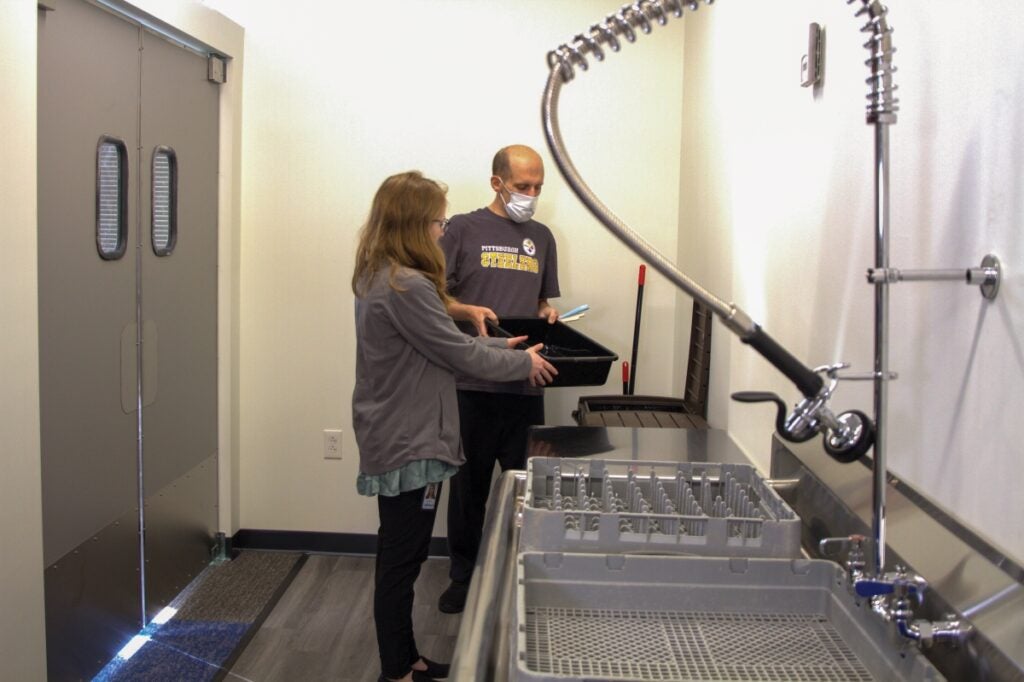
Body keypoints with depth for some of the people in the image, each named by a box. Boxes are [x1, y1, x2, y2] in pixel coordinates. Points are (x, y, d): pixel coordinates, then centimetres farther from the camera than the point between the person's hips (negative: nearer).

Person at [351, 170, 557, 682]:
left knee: (397, 557, 18)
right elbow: (460, 356, -17)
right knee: (401, 562, 2)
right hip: (409, 444, -10)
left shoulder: (379, 278, 9)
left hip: (394, 438, 10)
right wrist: (525, 363, -4)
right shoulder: (407, 287, -23)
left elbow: (437, 343, 16)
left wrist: (501, 345, 15)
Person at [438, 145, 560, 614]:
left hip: (526, 384, 3)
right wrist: (469, 312, -17)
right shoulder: (465, 229, 2)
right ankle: (462, 576, 22)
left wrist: (547, 312, 3)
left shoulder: (541, 237, 15)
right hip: (473, 382, -3)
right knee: (470, 484, 7)